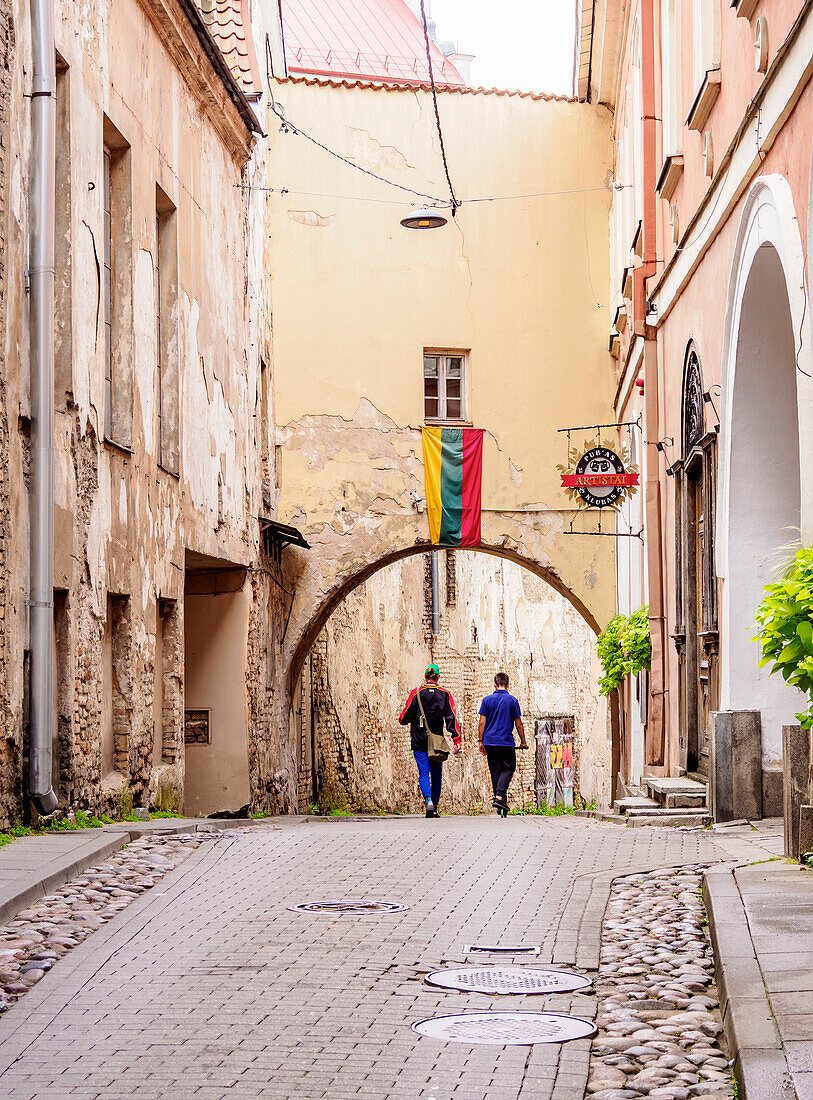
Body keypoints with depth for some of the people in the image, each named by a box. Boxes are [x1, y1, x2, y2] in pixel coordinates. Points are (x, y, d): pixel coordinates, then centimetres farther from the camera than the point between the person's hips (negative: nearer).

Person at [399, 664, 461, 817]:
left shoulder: (416, 693, -3)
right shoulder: (445, 694, 1)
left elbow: (404, 717, -1)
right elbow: (452, 718, -3)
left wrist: (404, 720, 24)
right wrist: (456, 741, -4)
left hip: (419, 741, -1)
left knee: (423, 772, -2)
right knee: (436, 774, 10)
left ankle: (428, 799, -26)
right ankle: (434, 808, 10)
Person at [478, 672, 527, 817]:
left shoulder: (487, 700, 3)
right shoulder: (512, 700, -2)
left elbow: (482, 722, 2)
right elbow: (518, 724, 1)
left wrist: (481, 741, 7)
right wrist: (523, 741, 11)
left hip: (490, 742, 2)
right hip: (507, 742, -2)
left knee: (495, 772, 8)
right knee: (508, 769, 6)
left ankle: (500, 802, 10)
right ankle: (499, 797, -15)